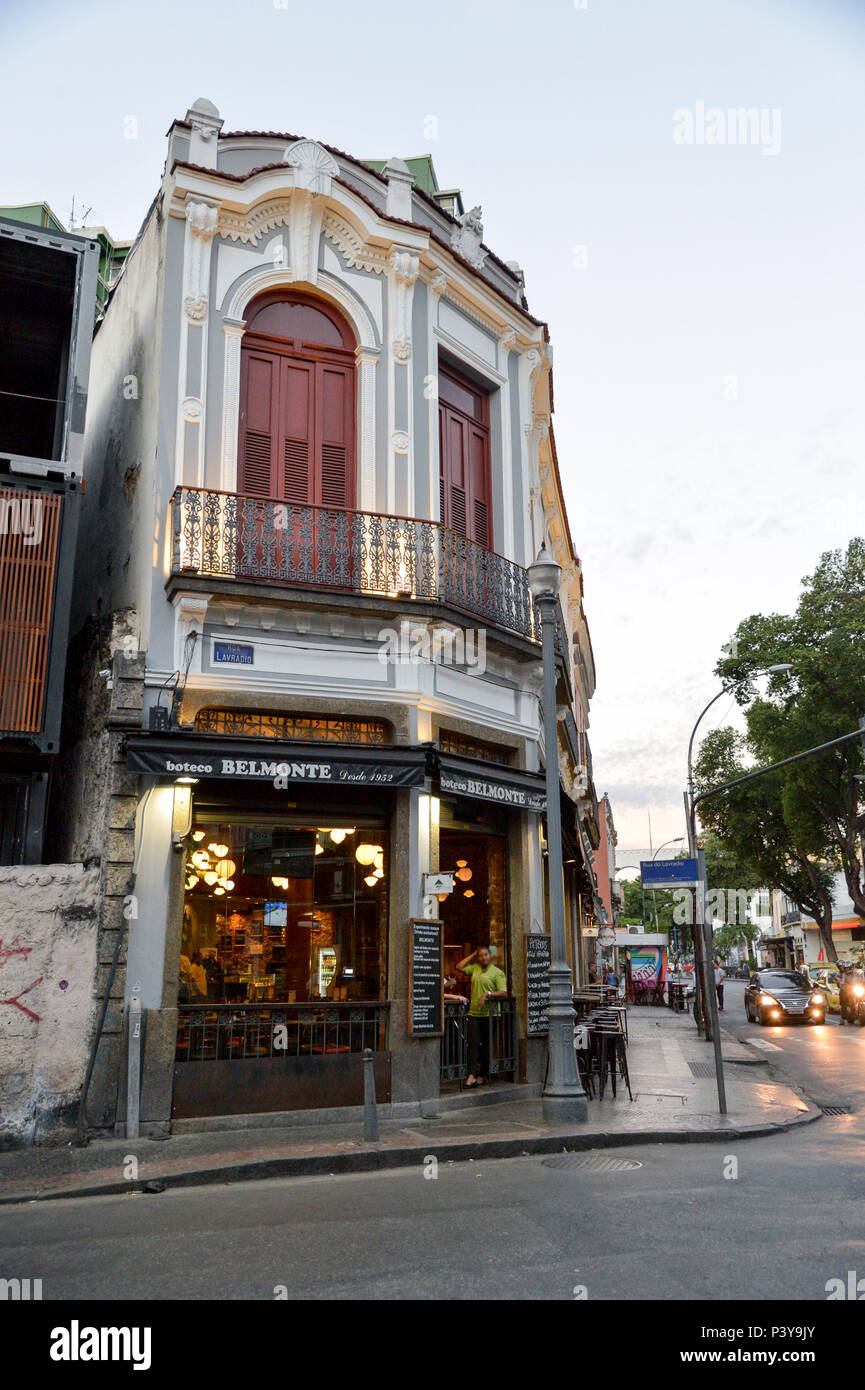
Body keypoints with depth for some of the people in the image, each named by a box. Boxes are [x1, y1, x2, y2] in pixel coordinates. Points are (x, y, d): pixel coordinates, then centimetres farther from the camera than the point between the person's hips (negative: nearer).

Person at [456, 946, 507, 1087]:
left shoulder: (497, 972, -2)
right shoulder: (475, 968, 14)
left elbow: (504, 993, -8)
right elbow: (459, 967, 14)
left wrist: (488, 994, -20)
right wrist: (473, 955, 13)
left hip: (489, 1013, -4)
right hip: (474, 1012, 4)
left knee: (487, 1044, 6)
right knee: (473, 1043, -6)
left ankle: (482, 1075, 15)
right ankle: (472, 1075, -11)